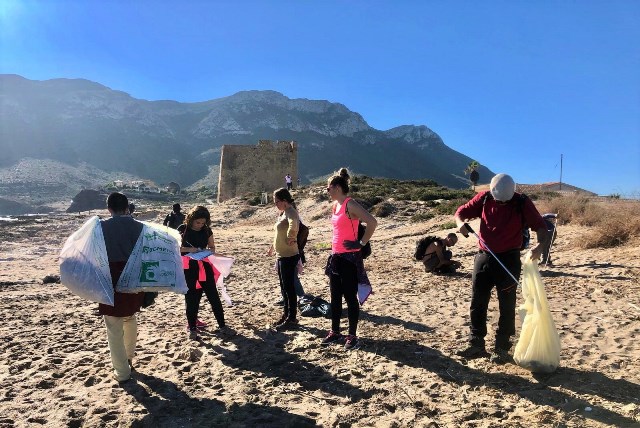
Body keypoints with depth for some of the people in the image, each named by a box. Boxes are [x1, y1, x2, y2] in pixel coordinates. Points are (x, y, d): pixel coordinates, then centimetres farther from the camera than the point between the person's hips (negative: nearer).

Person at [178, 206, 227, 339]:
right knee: (191, 298, 3)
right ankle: (192, 327, 15)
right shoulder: (183, 229, -6)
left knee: (213, 296, 2)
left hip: (204, 266, 3)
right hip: (188, 267, -2)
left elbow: (212, 247, 11)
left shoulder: (207, 230, 2)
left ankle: (222, 325, 10)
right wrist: (189, 249, -21)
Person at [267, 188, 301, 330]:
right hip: (281, 256, 10)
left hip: (289, 256, -10)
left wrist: (291, 238, -27)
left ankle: (292, 319, 9)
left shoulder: (290, 212, -17)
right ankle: (286, 314, 29)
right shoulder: (282, 213, 13)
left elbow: (293, 225, -41)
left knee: (289, 288, -1)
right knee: (284, 288, 17)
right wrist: (273, 246, 26)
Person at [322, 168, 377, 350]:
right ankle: (335, 332, 26)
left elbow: (372, 222, -26)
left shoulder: (350, 205, -15)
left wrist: (362, 242, -18)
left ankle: (352, 336, 12)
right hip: (336, 256, 9)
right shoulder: (335, 205, 12)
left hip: (349, 257, -9)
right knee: (335, 296, 14)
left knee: (350, 296, 0)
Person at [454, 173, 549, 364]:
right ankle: (476, 344, 19)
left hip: (509, 260, -3)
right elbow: (461, 212, 4)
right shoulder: (484, 198, -3)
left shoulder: (522, 203, -9)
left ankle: (502, 348, 16)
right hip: (484, 257, 3)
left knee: (506, 306, 4)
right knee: (477, 302, 7)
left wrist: (540, 244, -29)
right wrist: (461, 223, -19)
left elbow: (541, 226, -9)